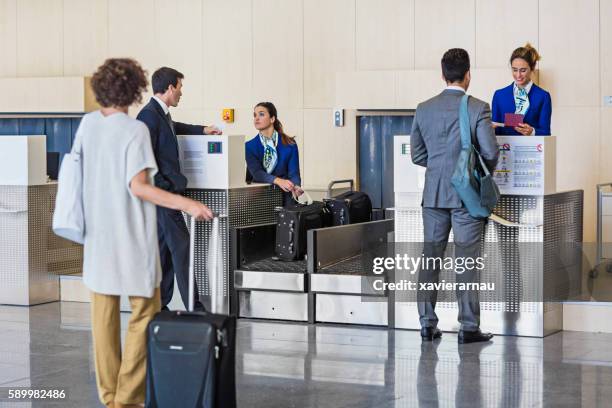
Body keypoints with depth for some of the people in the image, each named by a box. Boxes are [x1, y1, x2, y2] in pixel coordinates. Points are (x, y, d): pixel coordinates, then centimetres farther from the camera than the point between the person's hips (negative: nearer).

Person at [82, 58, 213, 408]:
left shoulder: (87, 124, 4)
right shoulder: (135, 130, -14)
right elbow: (138, 186, -20)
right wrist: (186, 204, -23)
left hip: (98, 236, 6)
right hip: (132, 239, -6)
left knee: (104, 315, 12)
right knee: (144, 314, 3)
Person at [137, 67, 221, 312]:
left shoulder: (161, 114, 14)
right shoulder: (149, 115, -16)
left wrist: (202, 130, 36)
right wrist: (164, 188, -18)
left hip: (167, 191, 10)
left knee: (164, 249, 11)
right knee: (181, 248, -9)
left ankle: (159, 307, 15)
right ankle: (194, 309, -7)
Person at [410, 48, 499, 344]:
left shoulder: (423, 109, 3)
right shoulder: (478, 108, -9)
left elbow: (417, 155, 8)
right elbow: (490, 152, -11)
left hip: (433, 194, 4)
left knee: (430, 258, 9)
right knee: (466, 261, 0)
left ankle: (427, 323, 12)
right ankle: (468, 327, 2)